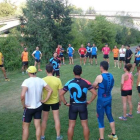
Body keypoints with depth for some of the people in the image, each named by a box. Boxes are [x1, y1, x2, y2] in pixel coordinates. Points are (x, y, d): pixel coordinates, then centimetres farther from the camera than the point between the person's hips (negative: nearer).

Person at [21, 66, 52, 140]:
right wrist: (44, 100, 3)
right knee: (38, 126, 13)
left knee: (25, 126, 11)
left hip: (29, 108, -4)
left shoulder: (27, 81, -20)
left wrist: (23, 105, -15)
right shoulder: (41, 80, -3)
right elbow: (50, 90, 0)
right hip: (39, 106, 4)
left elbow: (22, 95, -31)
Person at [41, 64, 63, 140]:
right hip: (55, 101, 0)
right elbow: (60, 92, -6)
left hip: (45, 102, 0)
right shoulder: (57, 80, -12)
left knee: (44, 119, 15)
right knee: (56, 119, 12)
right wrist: (60, 101, 9)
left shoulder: (43, 80, -14)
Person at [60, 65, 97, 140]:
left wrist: (65, 103, 1)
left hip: (73, 106, 0)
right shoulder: (86, 82, -9)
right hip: (83, 106, 0)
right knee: (85, 125, 12)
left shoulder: (69, 83, -8)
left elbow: (61, 94, -8)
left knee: (71, 126, 10)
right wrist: (89, 101, 1)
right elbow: (94, 93, -11)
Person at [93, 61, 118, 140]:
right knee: (110, 116, 23)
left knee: (101, 119, 5)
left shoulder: (100, 77, -20)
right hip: (109, 99, 7)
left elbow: (93, 86, -7)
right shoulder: (111, 76, 1)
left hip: (101, 100, -7)